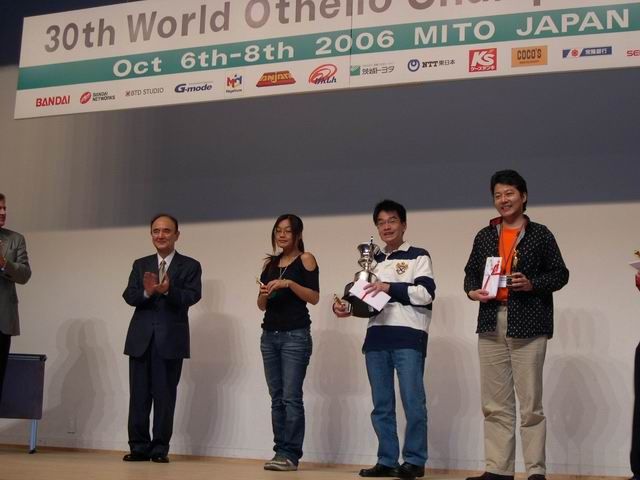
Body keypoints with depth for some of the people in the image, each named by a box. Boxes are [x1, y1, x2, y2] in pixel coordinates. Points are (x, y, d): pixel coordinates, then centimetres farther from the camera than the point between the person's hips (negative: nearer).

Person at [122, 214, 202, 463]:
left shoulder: (190, 266, 4)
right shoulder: (140, 264, 14)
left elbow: (192, 296, -11)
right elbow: (129, 296, 1)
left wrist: (168, 290, -28)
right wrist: (146, 292, -21)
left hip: (170, 340, -3)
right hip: (141, 338, 3)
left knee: (165, 395, 0)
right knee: (139, 395, 5)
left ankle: (160, 448, 9)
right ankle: (139, 446, 13)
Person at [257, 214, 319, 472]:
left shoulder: (305, 259, 1)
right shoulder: (270, 263, 15)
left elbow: (314, 297, -8)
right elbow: (262, 305, 16)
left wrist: (289, 283, -19)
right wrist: (263, 294, -5)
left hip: (296, 335, -5)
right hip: (269, 335, 5)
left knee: (291, 397, -9)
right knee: (277, 397, 4)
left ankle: (290, 454, -7)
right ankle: (281, 451, 8)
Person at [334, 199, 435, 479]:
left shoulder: (418, 256, 5)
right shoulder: (373, 262, 23)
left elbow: (426, 293, -7)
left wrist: (390, 287, -13)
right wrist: (346, 308, 7)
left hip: (409, 337, -6)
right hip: (377, 338, 6)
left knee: (413, 402, -6)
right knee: (381, 405, 7)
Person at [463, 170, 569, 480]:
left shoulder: (540, 234, 3)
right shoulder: (484, 236, 14)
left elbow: (560, 274, 2)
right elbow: (471, 272, 16)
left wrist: (532, 284, -15)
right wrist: (472, 290, -4)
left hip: (528, 326, -4)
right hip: (492, 325, 4)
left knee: (530, 404, -1)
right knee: (494, 404, 7)